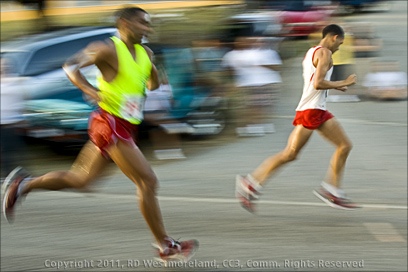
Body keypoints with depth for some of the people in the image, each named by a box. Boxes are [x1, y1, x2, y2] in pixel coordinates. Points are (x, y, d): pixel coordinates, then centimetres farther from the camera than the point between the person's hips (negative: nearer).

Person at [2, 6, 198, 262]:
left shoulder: (143, 52, 12)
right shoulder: (109, 49, -12)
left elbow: (153, 85, 23)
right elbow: (70, 65, -15)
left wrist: (152, 66, 1)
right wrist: (89, 89, -32)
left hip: (124, 127, 9)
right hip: (111, 123, -9)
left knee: (80, 178, 16)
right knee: (148, 181, -9)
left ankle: (23, 184, 27)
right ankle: (166, 247, -2)